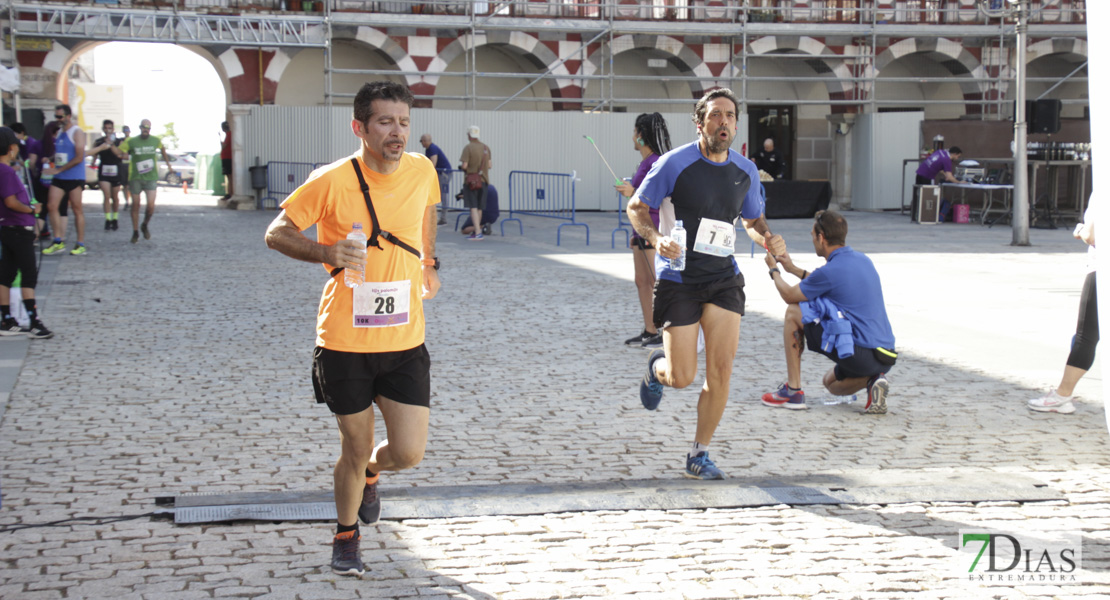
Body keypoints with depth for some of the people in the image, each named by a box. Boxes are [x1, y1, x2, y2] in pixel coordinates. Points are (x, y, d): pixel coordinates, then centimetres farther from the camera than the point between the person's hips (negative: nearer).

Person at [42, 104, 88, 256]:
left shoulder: (77, 133, -9)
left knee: (77, 209, -1)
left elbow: (79, 158, -16)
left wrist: (58, 170, -18)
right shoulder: (59, 132, 14)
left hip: (74, 178, -7)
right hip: (59, 178, 7)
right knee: (52, 206, -2)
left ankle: (81, 244, 6)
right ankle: (58, 242, 4)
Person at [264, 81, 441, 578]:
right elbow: (276, 233, -6)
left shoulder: (421, 171, -2)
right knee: (355, 449, 8)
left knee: (408, 453, -1)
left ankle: (370, 471, 37)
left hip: (405, 342, 3)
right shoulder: (332, 181, -14)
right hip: (344, 342, -3)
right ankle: (346, 537, 35)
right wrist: (328, 253, -23)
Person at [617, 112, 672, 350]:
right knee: (641, 282, 10)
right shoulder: (645, 162, 14)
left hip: (655, 229, -10)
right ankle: (649, 331, 15)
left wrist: (633, 193, -25)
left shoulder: (656, 163, -15)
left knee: (657, 282, -7)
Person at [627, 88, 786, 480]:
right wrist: (656, 239, -22)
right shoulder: (675, 163, -10)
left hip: (723, 278, 4)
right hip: (678, 280, -4)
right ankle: (657, 366, 35)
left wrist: (768, 238, -2)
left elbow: (752, 219, 20)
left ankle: (699, 455, 11)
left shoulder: (745, 171, 5)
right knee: (682, 378, -5)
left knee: (721, 369, -6)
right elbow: (636, 207, -3)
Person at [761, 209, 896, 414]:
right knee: (831, 383, 35)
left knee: (793, 313, 6)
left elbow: (789, 296, 5)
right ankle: (872, 380, 4)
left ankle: (793, 391, 9)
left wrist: (774, 270, 24)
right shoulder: (863, 260, 12)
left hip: (858, 354, -8)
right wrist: (793, 269, 38)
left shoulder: (830, 271, -13)